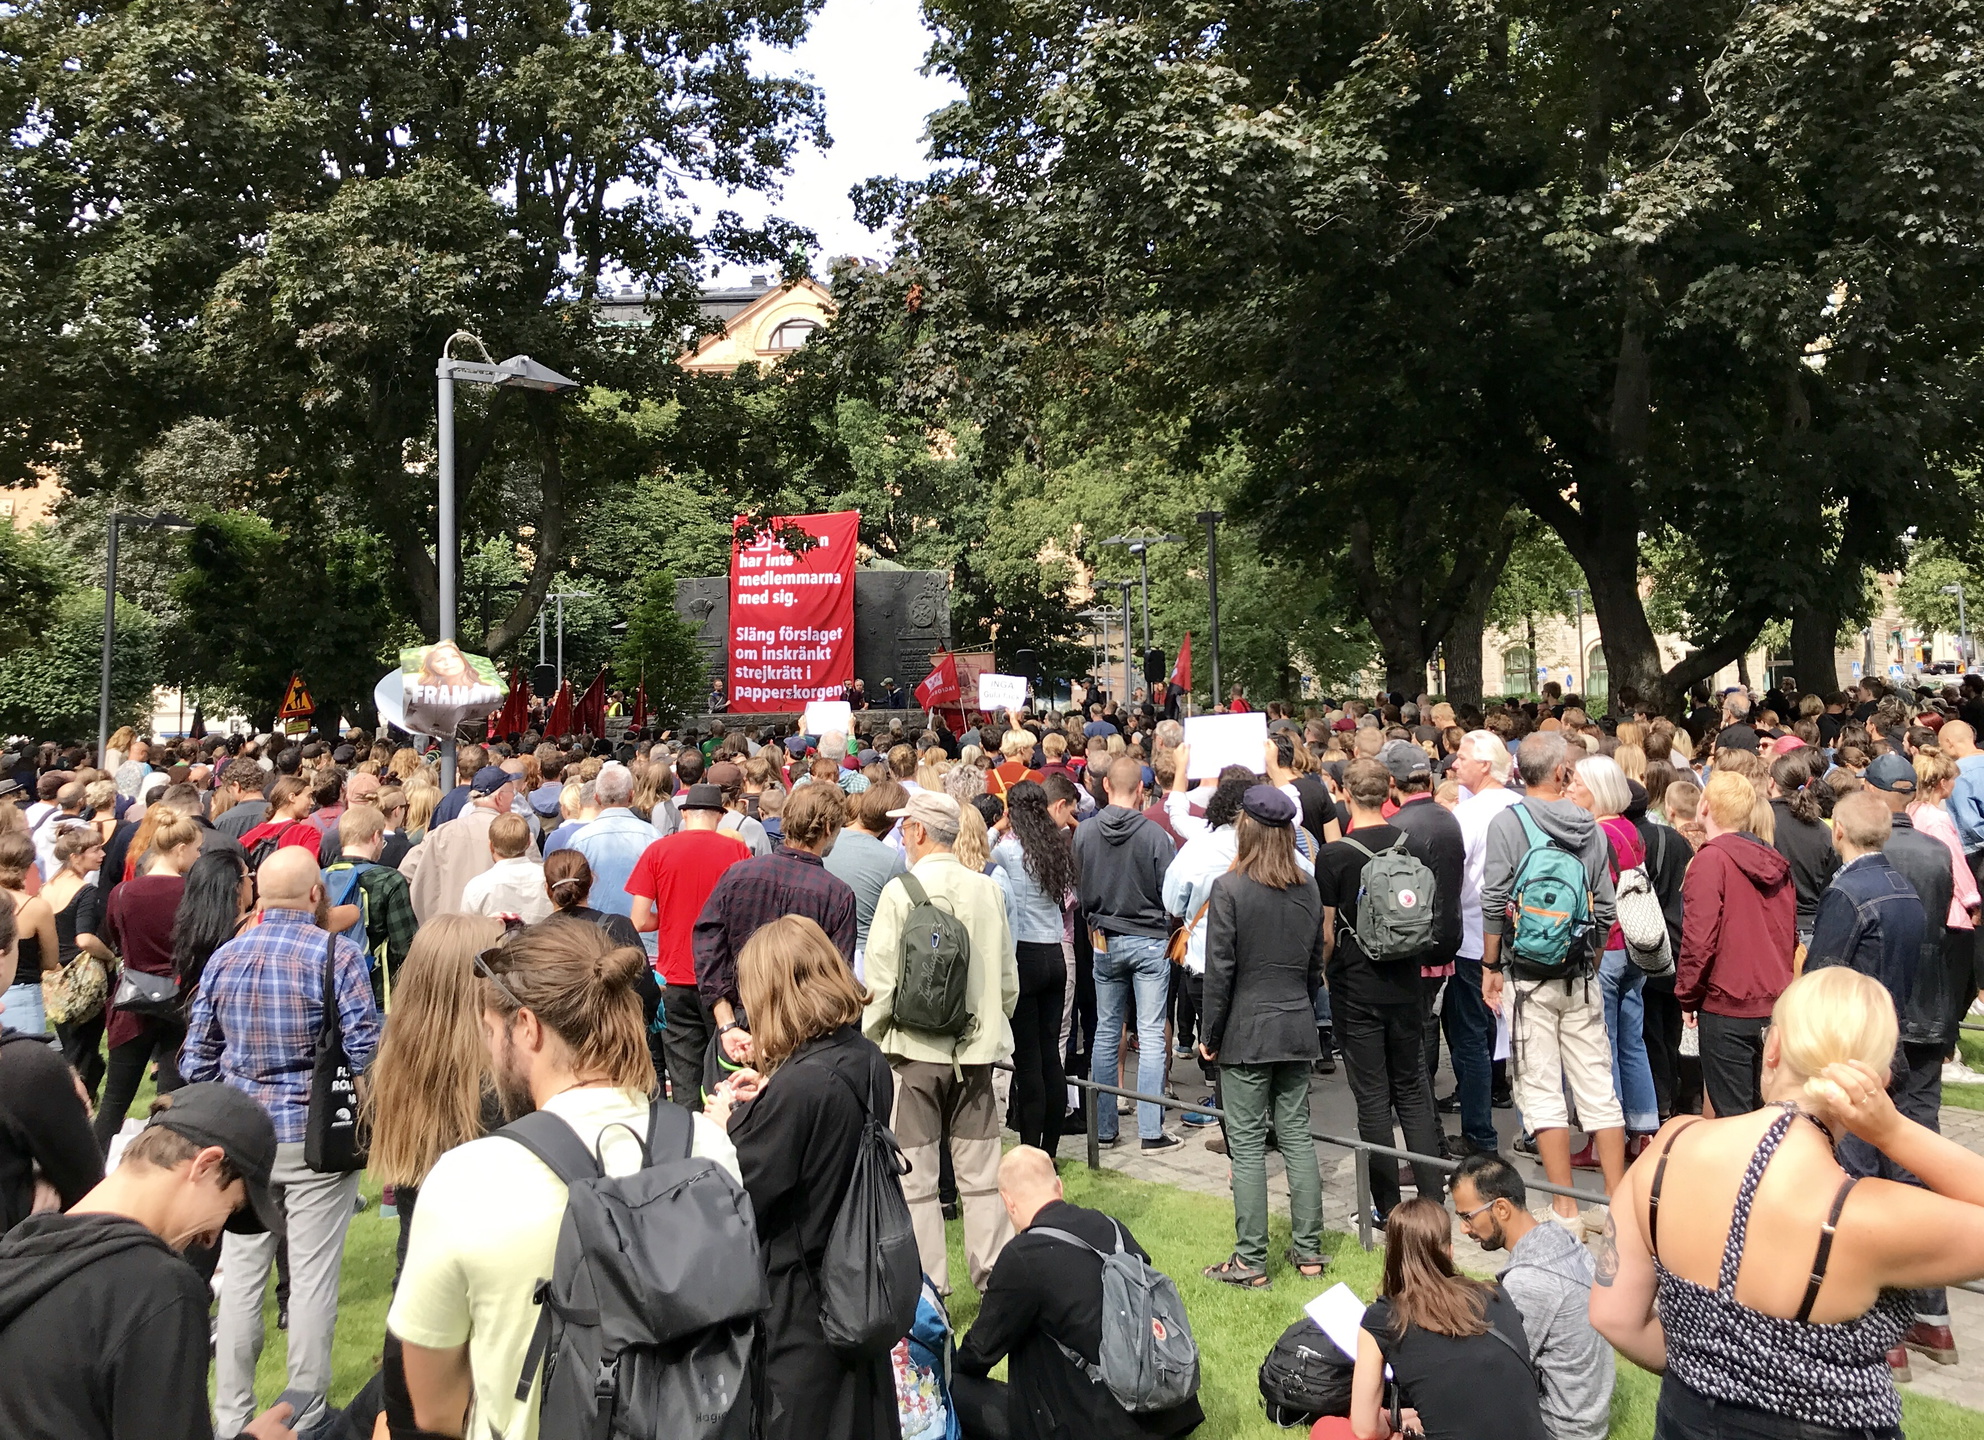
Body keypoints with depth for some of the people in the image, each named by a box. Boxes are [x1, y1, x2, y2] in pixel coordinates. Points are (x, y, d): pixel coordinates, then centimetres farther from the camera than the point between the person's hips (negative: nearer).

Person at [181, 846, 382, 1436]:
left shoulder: (223, 958, 3)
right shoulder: (337, 953, -12)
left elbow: (196, 1058, 8)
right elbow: (365, 1051, -14)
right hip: (317, 1137, -4)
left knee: (240, 1274, 13)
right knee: (313, 1277, 4)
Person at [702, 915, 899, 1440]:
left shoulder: (796, 1087, -29)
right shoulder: (868, 1061, -3)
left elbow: (739, 1198, -20)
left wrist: (726, 1124, -4)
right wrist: (767, 1098, 5)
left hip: (798, 1302, -8)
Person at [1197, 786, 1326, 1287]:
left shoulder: (1229, 888, -13)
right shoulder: (1308, 889, 4)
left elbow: (1219, 970, -12)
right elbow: (1316, 962, 12)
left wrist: (1209, 1034, -3)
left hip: (1246, 1030, -5)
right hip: (1297, 1027, 5)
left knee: (1248, 1146, 1)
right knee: (1297, 1136, 13)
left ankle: (1250, 1261, 6)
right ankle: (1308, 1250, 19)